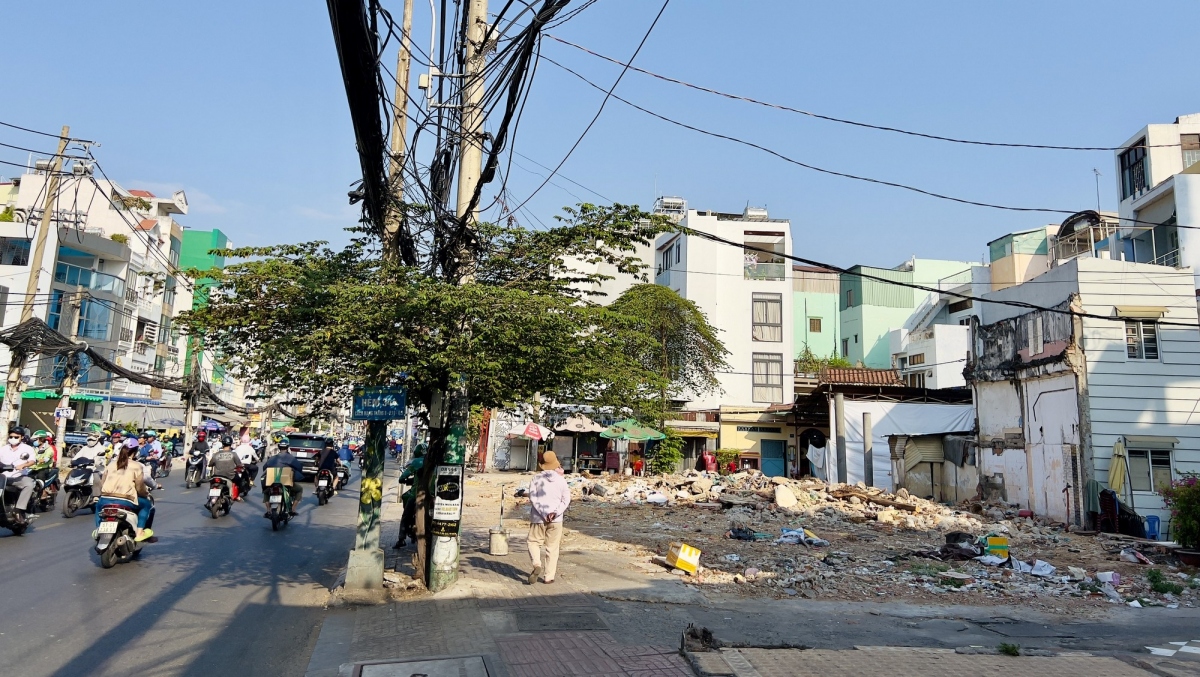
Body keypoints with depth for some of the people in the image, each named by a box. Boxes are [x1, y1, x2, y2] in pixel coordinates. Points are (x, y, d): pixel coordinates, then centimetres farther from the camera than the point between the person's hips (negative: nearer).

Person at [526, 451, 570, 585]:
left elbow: (533, 498, -10)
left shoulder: (536, 478, -4)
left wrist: (543, 514, -11)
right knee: (552, 548, 9)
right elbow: (566, 500, -4)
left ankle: (537, 565, -13)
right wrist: (555, 512, -12)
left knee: (534, 542, 12)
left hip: (538, 518, -1)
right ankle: (548, 576, 10)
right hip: (556, 519, 1)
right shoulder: (561, 480, 0)